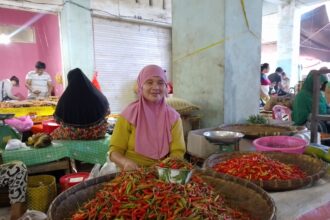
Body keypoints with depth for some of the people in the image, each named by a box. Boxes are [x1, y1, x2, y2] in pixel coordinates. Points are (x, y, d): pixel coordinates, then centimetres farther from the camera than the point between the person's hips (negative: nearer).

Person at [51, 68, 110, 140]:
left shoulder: (65, 97, -16)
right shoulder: (95, 94, -13)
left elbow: (58, 119, -2)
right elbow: (107, 111, 4)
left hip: (73, 134, 0)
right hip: (96, 132, 1)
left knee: (54, 134, 25)